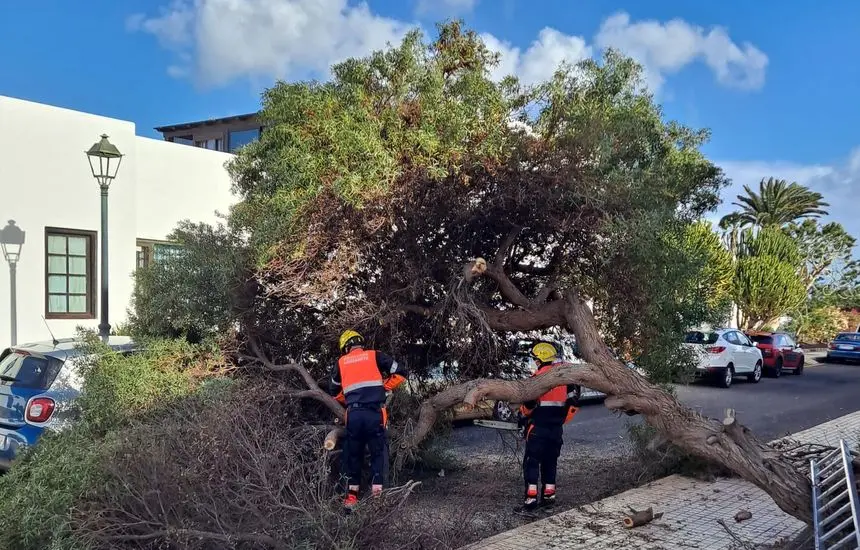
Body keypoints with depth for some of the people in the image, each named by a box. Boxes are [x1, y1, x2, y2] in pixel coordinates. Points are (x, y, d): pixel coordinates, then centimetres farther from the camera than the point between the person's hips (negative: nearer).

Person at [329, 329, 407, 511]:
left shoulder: (341, 363, 16)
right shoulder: (375, 356, 9)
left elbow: (336, 393, 26)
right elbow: (401, 373, 9)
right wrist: (384, 387, 18)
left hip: (353, 415, 2)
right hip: (375, 413, -2)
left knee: (353, 455, 15)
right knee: (379, 453, 7)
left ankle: (351, 497, 12)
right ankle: (376, 493, -1)